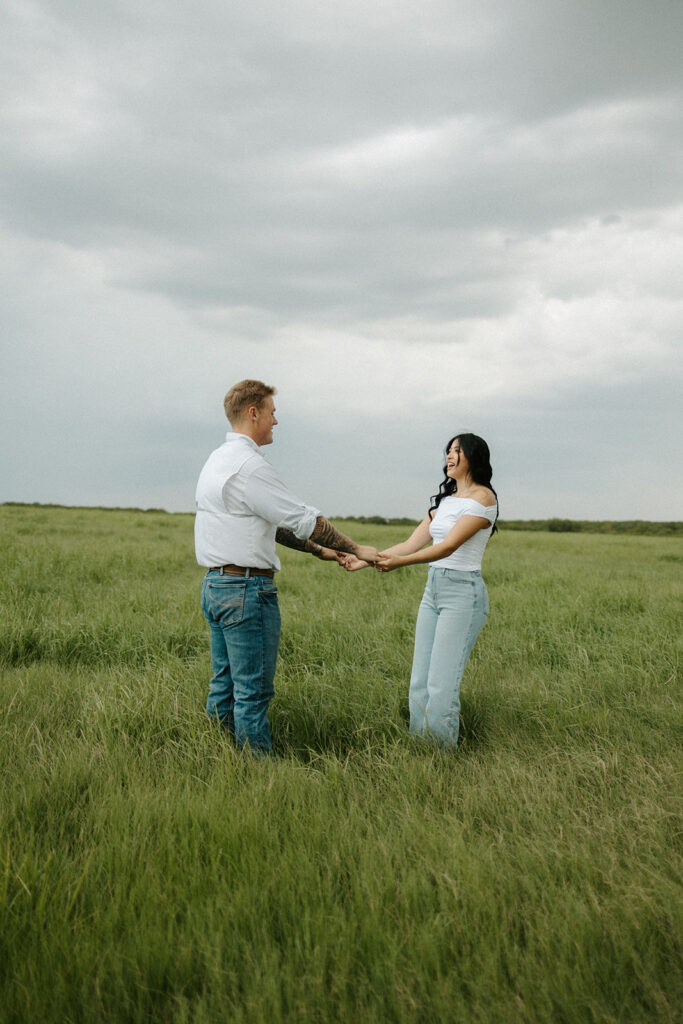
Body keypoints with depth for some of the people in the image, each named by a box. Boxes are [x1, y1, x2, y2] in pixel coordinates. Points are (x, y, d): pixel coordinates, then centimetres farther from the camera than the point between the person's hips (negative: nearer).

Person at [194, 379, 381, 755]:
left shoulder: (218, 459, 16)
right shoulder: (249, 465, -16)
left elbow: (271, 521, 21)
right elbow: (305, 520, -13)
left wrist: (318, 550, 22)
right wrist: (356, 549, -1)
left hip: (214, 584, 10)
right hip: (247, 589, -10)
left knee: (224, 686, 15)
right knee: (253, 692, -2)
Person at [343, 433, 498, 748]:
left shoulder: (482, 497, -8)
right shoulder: (444, 500, 17)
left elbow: (449, 546, -19)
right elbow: (412, 543, 14)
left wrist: (400, 562, -29)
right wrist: (366, 559, 5)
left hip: (463, 592, -8)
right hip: (433, 589, 8)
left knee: (441, 686, -10)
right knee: (419, 683, 7)